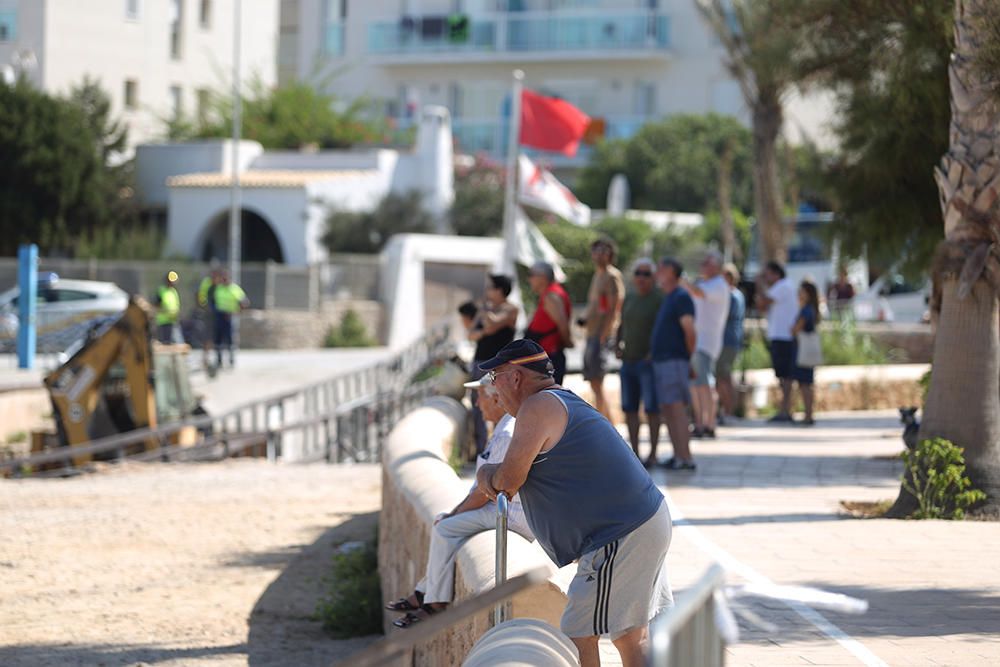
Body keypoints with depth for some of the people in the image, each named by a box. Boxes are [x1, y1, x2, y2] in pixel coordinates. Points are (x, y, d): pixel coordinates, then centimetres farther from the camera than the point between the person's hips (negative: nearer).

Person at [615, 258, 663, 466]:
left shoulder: (659, 299, -8)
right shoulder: (629, 298, 13)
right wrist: (617, 346, 10)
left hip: (649, 362, -7)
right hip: (628, 361, 7)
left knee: (651, 408, -5)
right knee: (629, 408, 6)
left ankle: (653, 453, 1)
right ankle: (634, 452, 12)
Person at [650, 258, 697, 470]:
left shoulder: (681, 297, -11)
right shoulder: (666, 298, 19)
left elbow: (689, 330, -15)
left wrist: (690, 355, -7)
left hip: (674, 360, -10)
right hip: (661, 361, 10)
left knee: (676, 409, -11)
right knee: (667, 410, 10)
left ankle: (685, 458, -12)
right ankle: (678, 456, 13)